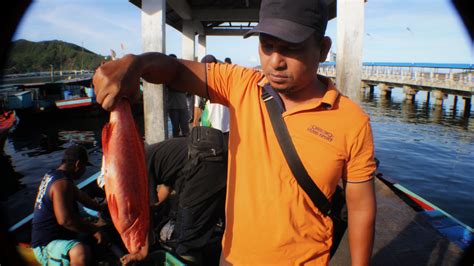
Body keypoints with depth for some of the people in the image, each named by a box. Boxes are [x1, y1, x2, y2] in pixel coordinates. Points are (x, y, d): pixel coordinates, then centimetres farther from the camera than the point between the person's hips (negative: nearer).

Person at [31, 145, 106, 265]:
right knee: (82, 253, -39)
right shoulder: (62, 183, -24)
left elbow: (79, 195, 23)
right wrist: (94, 230, -24)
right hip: (46, 245, -11)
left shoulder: (52, 175, 9)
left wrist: (100, 207, 32)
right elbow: (65, 220, -33)